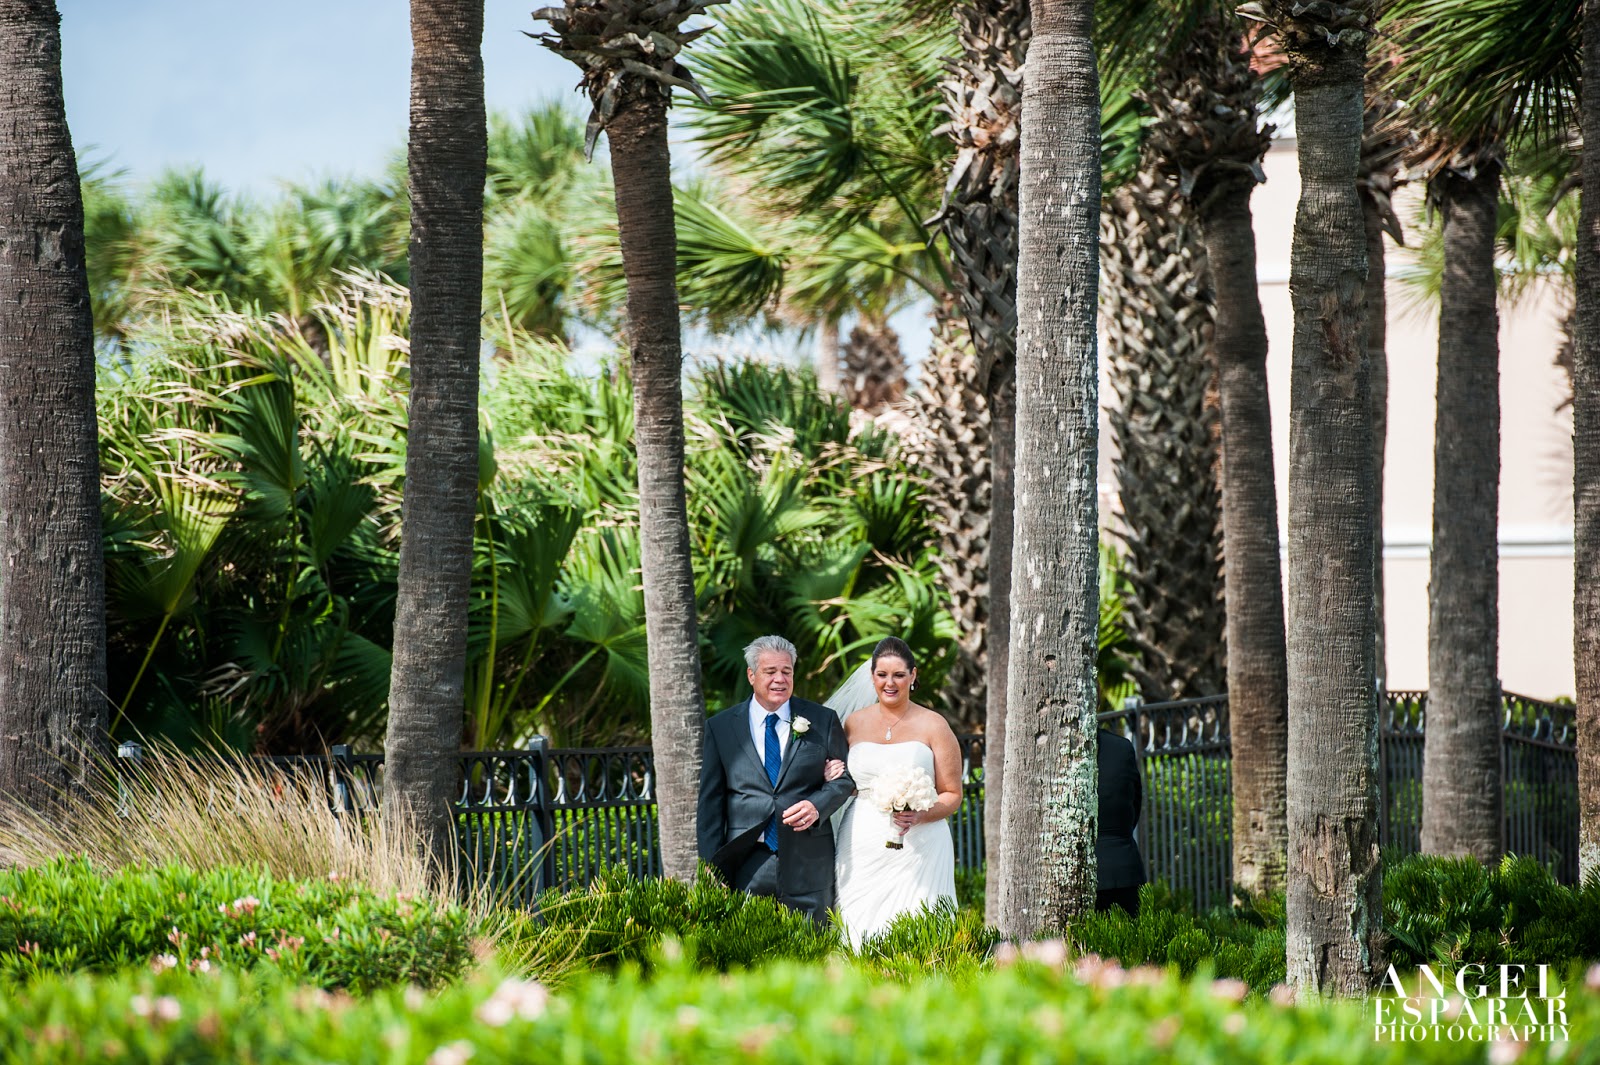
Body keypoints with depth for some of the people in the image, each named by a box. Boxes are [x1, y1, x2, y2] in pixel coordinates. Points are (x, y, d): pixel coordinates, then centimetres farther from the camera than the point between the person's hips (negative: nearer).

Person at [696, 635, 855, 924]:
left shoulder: (823, 721, 8)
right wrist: (711, 867, 2)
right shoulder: (720, 728, 7)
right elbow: (710, 801, 7)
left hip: (807, 864, 0)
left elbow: (844, 779, 11)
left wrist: (817, 806, -11)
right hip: (747, 865, 0)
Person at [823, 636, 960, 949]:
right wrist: (834, 777, 4)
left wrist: (919, 816, -15)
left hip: (917, 850, -3)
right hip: (861, 851, 3)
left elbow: (952, 795, 3)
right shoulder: (854, 722, 12)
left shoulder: (932, 725, 3)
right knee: (862, 932, -4)